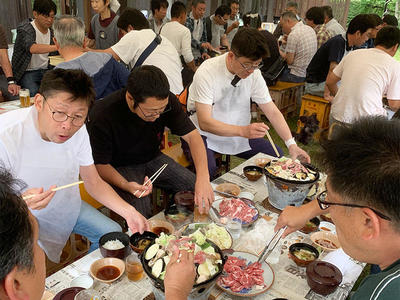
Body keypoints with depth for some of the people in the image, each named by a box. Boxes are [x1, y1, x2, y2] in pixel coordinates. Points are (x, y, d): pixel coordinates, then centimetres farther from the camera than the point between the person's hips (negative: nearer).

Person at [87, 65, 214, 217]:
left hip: (153, 159, 4)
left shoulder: (166, 101, -18)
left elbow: (192, 136, -18)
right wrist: (126, 185, -37)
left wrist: (203, 178, -33)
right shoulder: (102, 116, -29)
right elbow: (99, 164, -18)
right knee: (142, 215, -29)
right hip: (120, 168, -4)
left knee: (201, 193, -10)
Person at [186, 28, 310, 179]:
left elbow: (273, 112, -3)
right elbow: (205, 122, -29)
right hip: (206, 134, -5)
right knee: (207, 170, -34)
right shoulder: (207, 72, -22)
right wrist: (243, 131, -42)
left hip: (239, 132, 6)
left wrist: (291, 144, -16)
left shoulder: (254, 73, -6)